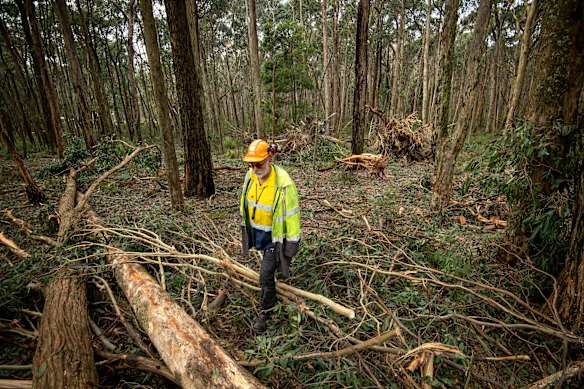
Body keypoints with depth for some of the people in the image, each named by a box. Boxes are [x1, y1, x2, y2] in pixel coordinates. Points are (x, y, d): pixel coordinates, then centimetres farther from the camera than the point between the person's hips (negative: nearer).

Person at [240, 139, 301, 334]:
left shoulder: (283, 184, -29)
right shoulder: (250, 176, -9)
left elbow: (291, 216, -22)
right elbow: (245, 204, 7)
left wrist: (291, 246, -17)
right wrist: (245, 228, 15)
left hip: (274, 236, -6)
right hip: (257, 232, 6)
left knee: (266, 275, 0)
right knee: (269, 266, 27)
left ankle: (266, 311, 24)